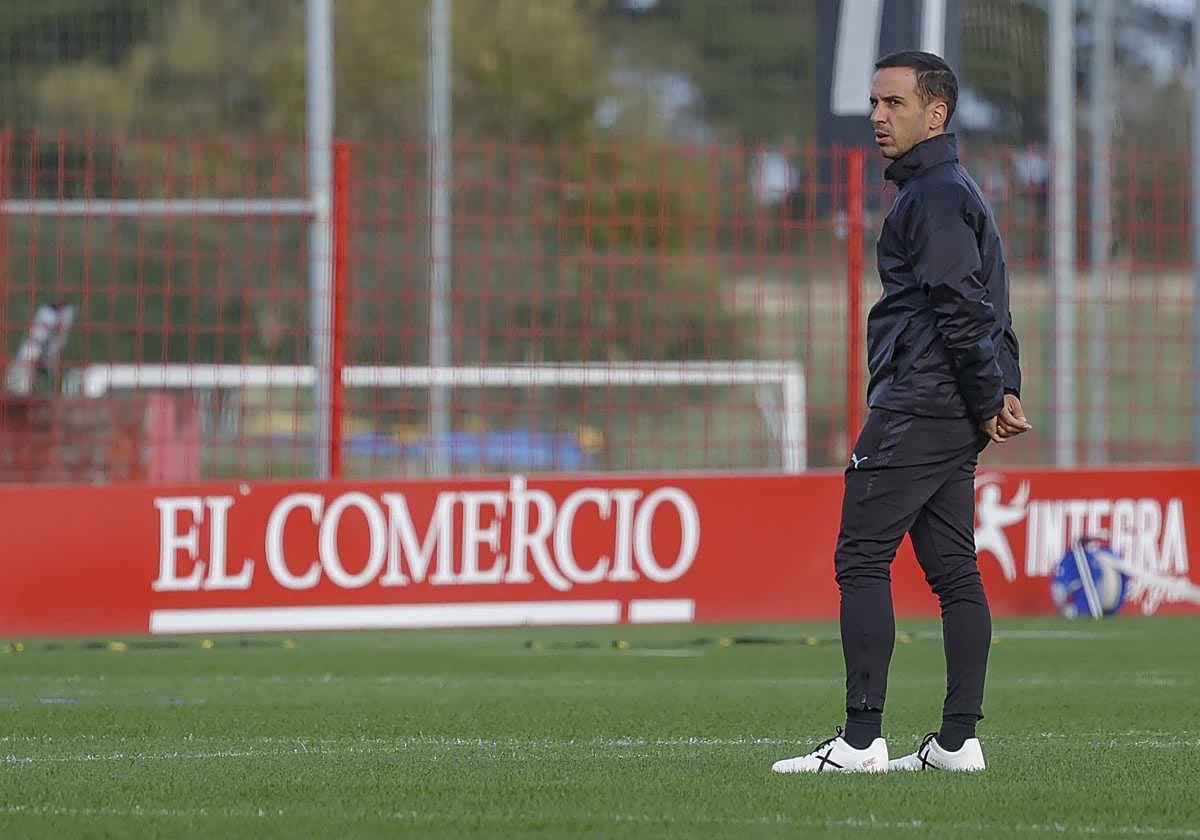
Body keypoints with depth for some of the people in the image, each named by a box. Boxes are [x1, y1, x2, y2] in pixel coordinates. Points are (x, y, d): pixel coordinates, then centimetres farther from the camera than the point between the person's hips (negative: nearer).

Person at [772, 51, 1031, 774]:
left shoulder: (934, 193, -11)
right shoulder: (957, 190, 21)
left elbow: (962, 307, -18)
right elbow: (986, 306, 21)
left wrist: (988, 401, -14)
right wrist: (1004, 390, 12)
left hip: (915, 409, -10)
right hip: (953, 416, 10)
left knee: (862, 558, -10)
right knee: (953, 570, 8)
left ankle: (862, 741, -15)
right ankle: (959, 739, 7)